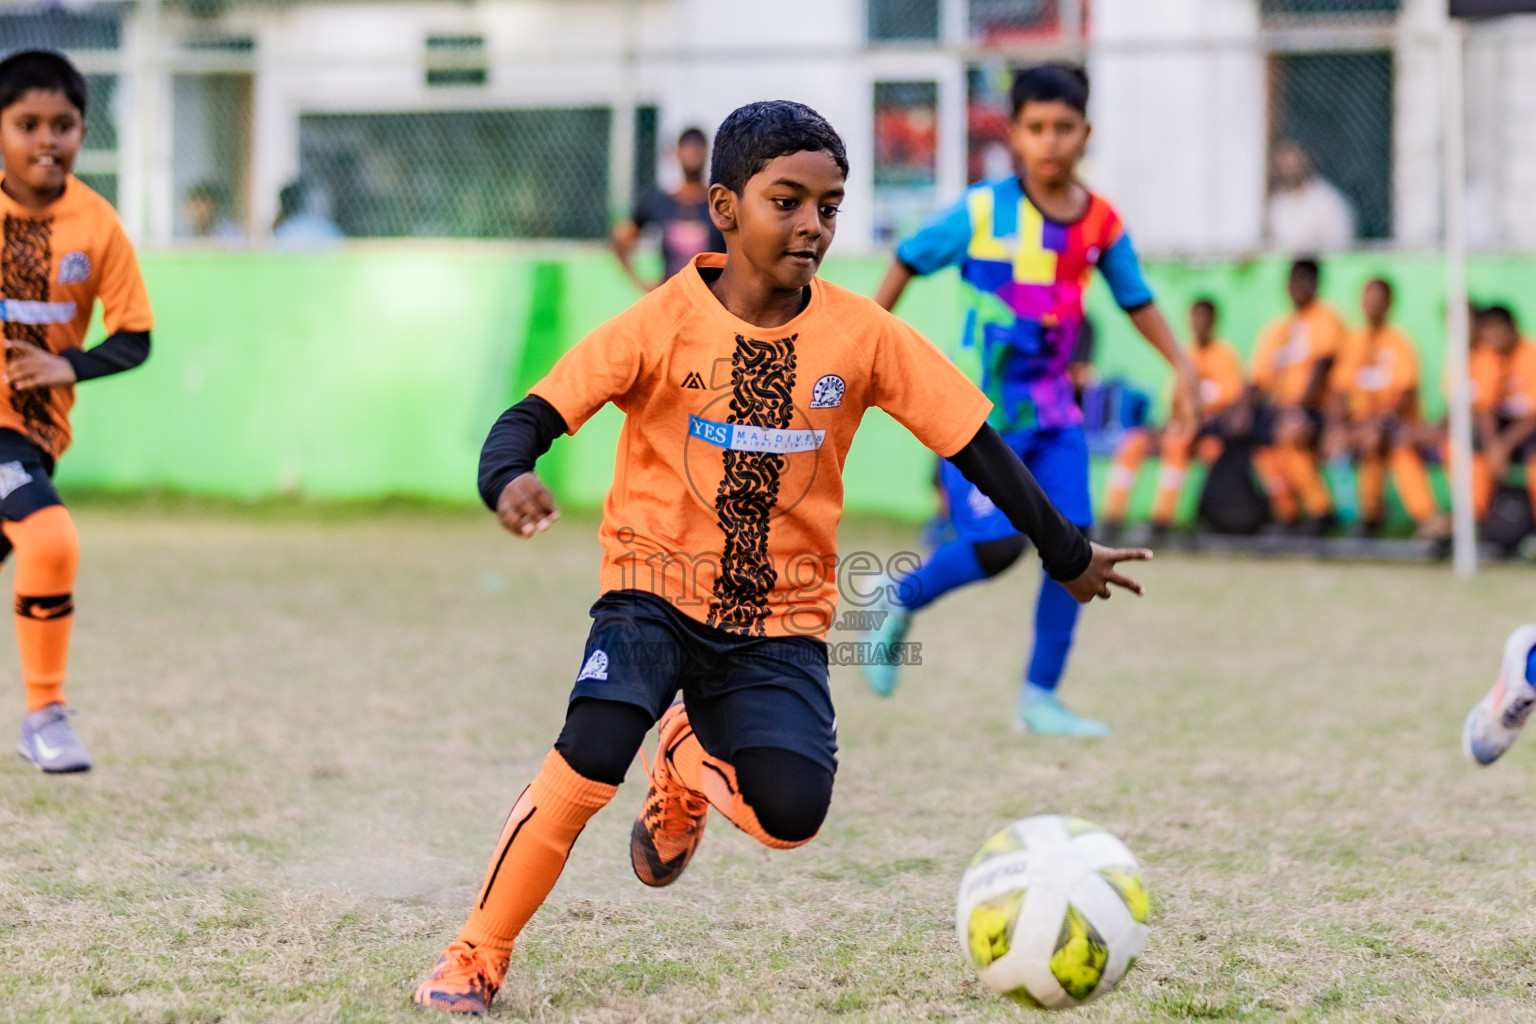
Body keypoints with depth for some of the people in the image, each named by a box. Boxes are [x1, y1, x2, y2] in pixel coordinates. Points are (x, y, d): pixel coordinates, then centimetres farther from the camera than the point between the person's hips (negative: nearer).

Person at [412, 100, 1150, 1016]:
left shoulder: (863, 334, -5)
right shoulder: (664, 323, -10)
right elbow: (535, 416, -13)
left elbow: (972, 440, 3)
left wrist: (1066, 554, 8)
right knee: (590, 760, -27)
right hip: (657, 590, -2)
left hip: (782, 615, 2)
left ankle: (693, 761, 19)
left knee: (791, 812, -19)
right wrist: (509, 478, -36)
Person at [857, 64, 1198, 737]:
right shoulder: (983, 212, -12)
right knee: (996, 546, -14)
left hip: (1052, 409, 5)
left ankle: (1039, 698, 6)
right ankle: (900, 605, 16)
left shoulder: (1101, 224, 0)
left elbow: (1137, 300, 14)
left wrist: (1180, 366, 6)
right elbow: (908, 261, 0)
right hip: (979, 406, -5)